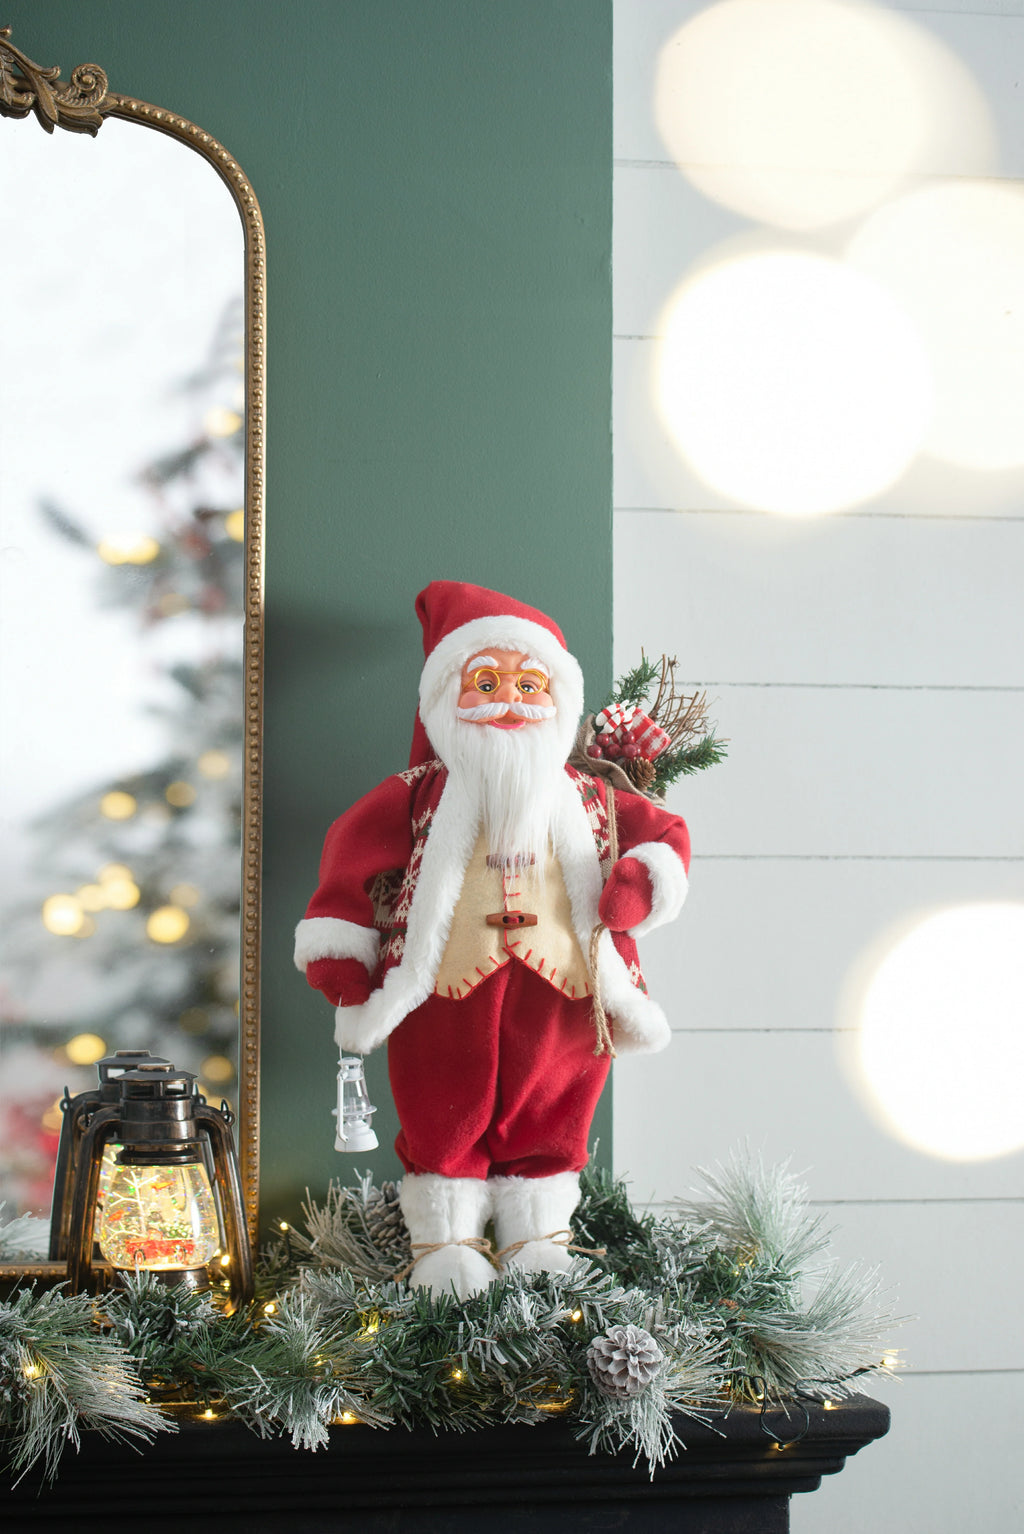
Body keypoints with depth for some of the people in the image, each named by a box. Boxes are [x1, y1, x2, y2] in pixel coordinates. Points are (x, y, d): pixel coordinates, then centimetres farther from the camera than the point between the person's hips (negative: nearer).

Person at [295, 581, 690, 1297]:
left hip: (561, 996, 2)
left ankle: (539, 1236, 20)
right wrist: (341, 962, -1)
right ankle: (446, 1239, 14)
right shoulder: (419, 796, 3)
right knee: (446, 1124, 4)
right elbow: (353, 855, 4)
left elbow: (663, 832, 15)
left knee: (548, 1121, 9)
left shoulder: (589, 800, 10)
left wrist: (636, 886, -7)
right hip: (447, 996, -2)